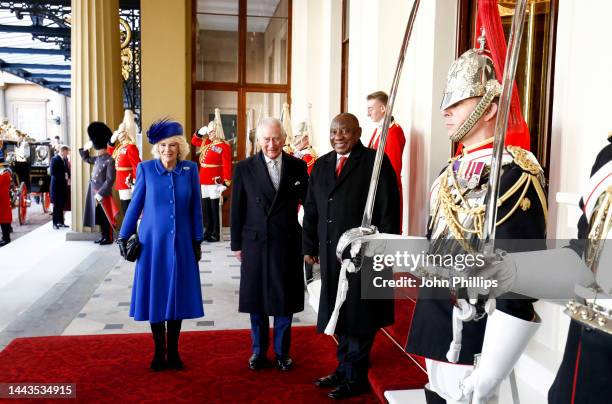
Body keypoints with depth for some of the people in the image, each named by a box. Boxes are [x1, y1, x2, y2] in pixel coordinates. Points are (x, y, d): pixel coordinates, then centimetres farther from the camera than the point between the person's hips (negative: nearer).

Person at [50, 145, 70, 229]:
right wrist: (63, 176, -17)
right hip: (57, 185, -6)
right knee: (56, 205, -1)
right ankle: (55, 223, 5)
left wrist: (68, 176, -3)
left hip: (64, 184, 6)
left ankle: (61, 222, 18)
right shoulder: (55, 159, -9)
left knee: (62, 204, 10)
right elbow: (53, 172, -16)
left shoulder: (65, 159, 12)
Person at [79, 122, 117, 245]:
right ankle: (103, 236, 23)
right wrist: (85, 148, 11)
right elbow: (86, 158, 30)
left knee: (106, 216, 0)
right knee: (99, 216, 14)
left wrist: (100, 194, -20)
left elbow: (110, 180, -20)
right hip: (95, 193, 8)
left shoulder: (109, 160, -16)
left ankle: (109, 238, 9)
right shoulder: (97, 158, 9)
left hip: (103, 194, -8)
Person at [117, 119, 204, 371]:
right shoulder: (146, 169, -4)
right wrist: (124, 236, 2)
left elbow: (195, 207, 4)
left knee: (177, 295, 8)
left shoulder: (190, 169, -1)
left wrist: (197, 240, 5)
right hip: (152, 242, -1)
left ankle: (173, 351, 23)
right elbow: (135, 205, 2)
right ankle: (159, 351, 22)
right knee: (155, 295, 6)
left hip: (181, 243, 1)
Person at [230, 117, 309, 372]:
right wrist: (236, 244, 2)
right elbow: (237, 209, 2)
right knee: (256, 299, 11)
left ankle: (282, 352, 28)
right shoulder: (245, 168, -2)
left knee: (285, 300, 10)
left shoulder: (297, 166, 0)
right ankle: (258, 351, 30)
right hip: (255, 243, 0)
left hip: (288, 244, 1)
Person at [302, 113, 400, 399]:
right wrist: (310, 246, 9)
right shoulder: (321, 164, 11)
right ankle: (344, 368, 31)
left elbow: (389, 210, -11)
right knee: (339, 314, 15)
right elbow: (311, 209, 13)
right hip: (331, 253, 6)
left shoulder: (375, 161, -7)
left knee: (358, 316, 6)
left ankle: (356, 378, 21)